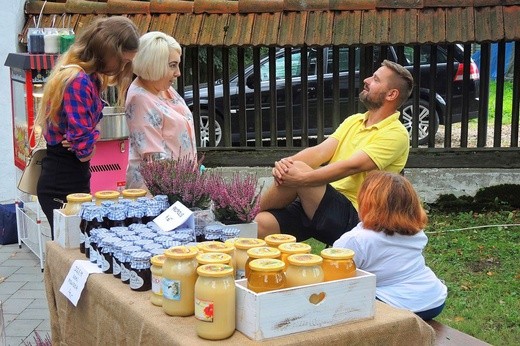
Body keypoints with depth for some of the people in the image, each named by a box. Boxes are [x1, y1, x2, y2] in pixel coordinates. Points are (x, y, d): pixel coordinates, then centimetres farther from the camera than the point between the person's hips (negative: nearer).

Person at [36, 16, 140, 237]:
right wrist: (88, 148, 0)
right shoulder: (78, 81, -21)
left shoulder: (89, 77, 9)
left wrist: (90, 138, -3)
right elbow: (83, 148, -22)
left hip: (73, 179, 9)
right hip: (63, 185, -9)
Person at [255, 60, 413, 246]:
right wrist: (287, 162, -18)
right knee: (263, 223, -19)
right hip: (323, 204, 6)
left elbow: (351, 167, -20)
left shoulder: (395, 133, -7)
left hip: (351, 217, -6)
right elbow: (321, 151, 3)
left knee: (300, 171, -27)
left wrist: (302, 178, -29)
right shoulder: (354, 120, 17)